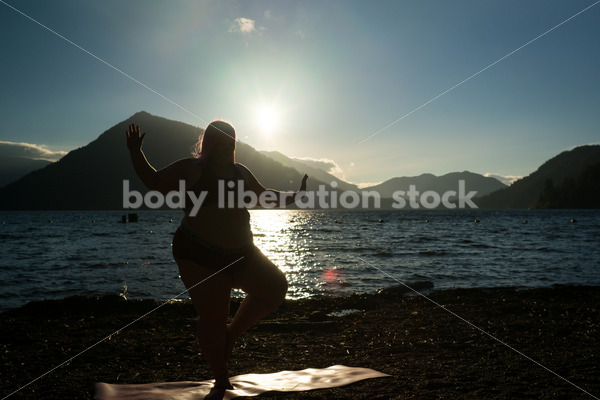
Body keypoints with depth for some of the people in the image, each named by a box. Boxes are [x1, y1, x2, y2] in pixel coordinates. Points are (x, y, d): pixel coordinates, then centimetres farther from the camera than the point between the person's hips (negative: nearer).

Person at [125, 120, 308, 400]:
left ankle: (232, 333, 17)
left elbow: (266, 195, 25)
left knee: (275, 287, 1)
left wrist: (294, 197, 19)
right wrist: (136, 154, -12)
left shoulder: (240, 172, 13)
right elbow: (154, 182, 0)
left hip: (241, 254, 6)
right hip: (200, 258, -6)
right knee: (212, 317, -4)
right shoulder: (192, 169, -3)